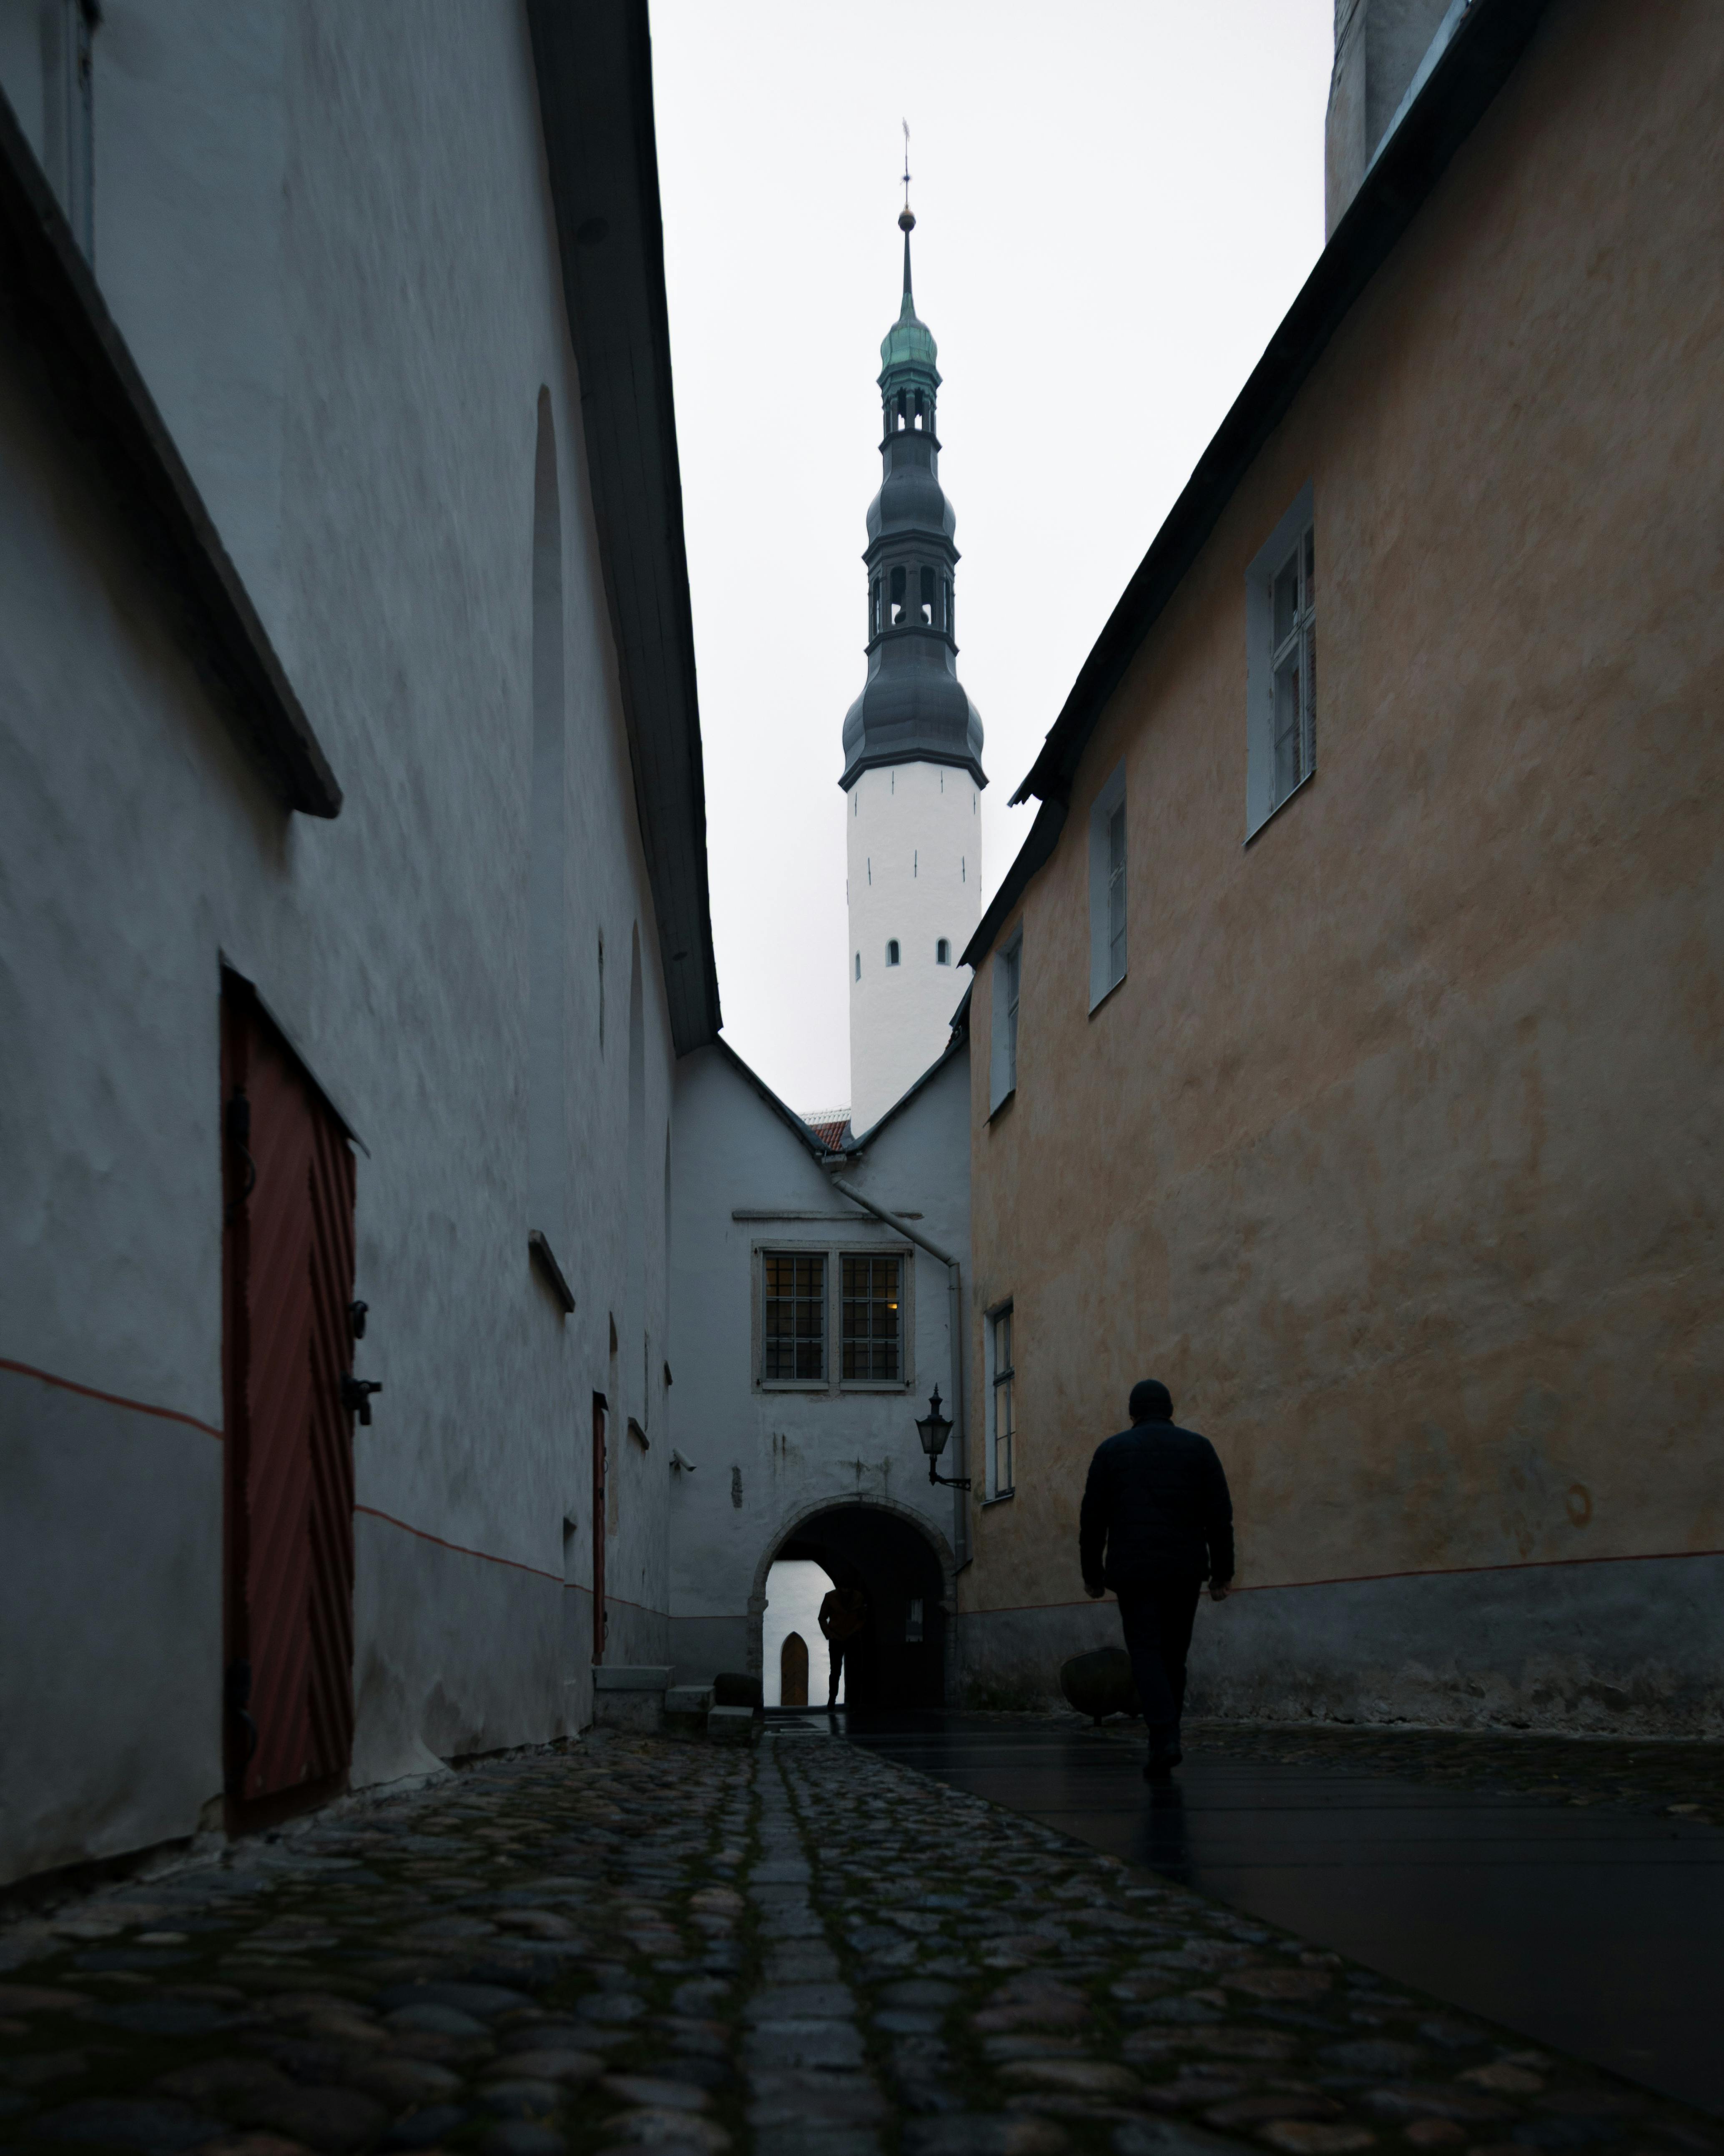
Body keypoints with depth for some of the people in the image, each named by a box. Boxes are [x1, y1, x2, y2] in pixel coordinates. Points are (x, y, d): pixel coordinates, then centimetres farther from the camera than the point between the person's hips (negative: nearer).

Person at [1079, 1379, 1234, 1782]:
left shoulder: (1111, 1450, 6)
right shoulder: (1197, 1447, 6)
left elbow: (1092, 1519, 5)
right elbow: (1220, 1515, 1)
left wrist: (1092, 1574, 12)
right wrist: (1222, 1572, 4)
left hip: (1133, 1570, -1)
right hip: (1185, 1570, 1)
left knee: (1146, 1655, -4)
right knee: (1173, 1655, 13)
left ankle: (1165, 1738, -24)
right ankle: (1164, 1743, 14)